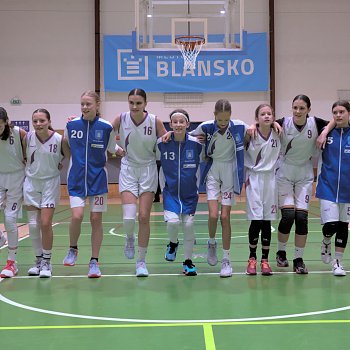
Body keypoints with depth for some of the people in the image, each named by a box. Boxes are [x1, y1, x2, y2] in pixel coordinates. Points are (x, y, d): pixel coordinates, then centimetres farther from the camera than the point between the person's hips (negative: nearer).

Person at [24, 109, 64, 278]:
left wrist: (60, 166, -10)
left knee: (45, 224, -6)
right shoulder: (28, 137, -8)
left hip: (50, 183, -3)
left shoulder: (59, 139, -15)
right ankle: (38, 259, 22)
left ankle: (47, 261, 10)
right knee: (33, 225, 4)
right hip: (31, 182, 3)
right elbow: (24, 156, 8)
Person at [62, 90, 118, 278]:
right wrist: (75, 159, 3)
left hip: (98, 179, 0)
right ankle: (72, 249, 16)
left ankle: (94, 262, 15)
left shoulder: (106, 127, -7)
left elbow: (112, 152, 5)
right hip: (76, 179, 1)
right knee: (77, 216, -14)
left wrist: (123, 152, -9)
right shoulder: (71, 125, -2)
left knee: (96, 219, 3)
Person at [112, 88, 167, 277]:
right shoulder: (121, 119, -8)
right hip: (128, 169, 0)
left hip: (148, 170, 0)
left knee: (144, 218, 0)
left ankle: (141, 261, 14)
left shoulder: (155, 121, -11)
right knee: (128, 217, -12)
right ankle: (129, 238, 25)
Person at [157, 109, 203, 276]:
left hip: (190, 193, 1)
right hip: (170, 191, 0)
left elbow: (200, 167, 4)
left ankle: (188, 262, 21)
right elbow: (161, 168, 5)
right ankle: (173, 243, 18)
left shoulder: (196, 144, -9)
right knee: (172, 221, -17)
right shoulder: (162, 143, -8)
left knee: (189, 225, 3)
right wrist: (163, 189, 6)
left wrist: (196, 188, 7)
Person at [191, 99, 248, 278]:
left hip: (230, 172, 0)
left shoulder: (239, 127, -13)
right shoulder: (206, 127, -11)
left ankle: (226, 260, 9)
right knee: (213, 215, -11)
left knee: (225, 217, -2)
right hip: (212, 171, 0)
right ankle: (211, 243, 22)